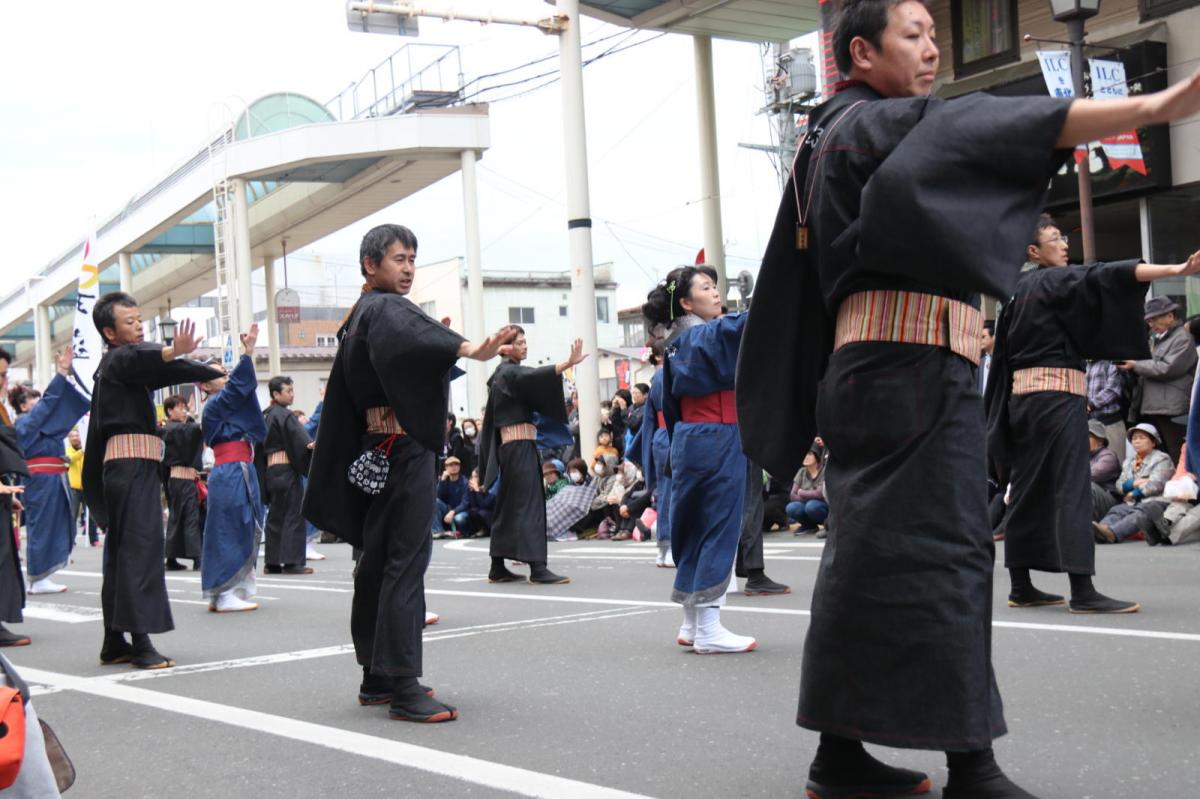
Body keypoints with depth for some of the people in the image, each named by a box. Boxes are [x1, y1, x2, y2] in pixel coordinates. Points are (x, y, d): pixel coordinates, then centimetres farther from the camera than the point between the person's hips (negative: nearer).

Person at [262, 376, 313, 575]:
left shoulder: (264, 416, 15)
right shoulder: (284, 415, -11)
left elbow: (259, 446, 20)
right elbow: (302, 441, -20)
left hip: (270, 470, 8)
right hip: (287, 469, -8)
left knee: (275, 516, 12)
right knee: (293, 514, -5)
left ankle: (272, 562, 13)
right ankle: (292, 562, -7)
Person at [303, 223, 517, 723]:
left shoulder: (357, 318, 19)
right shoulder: (386, 311, -12)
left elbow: (343, 406, 21)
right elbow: (414, 335, -36)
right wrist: (469, 349, -51)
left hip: (373, 452, 10)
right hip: (404, 450, -10)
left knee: (378, 559, 12)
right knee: (405, 562, -11)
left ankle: (375, 678, 19)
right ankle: (403, 687, -13)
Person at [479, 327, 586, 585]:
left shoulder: (500, 374, 19)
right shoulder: (510, 372, -9)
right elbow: (534, 376, -30)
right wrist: (568, 363, -43)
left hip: (507, 446, 10)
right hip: (520, 445, -10)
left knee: (509, 505, 11)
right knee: (528, 504, -13)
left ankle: (497, 568, 14)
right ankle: (537, 568, -17)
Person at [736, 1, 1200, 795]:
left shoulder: (827, 141, 23)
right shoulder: (882, 125, -4)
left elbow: (800, 286, 23)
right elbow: (983, 126, -23)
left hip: (868, 364, 10)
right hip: (913, 361, -10)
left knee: (871, 554, 8)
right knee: (941, 551, -11)